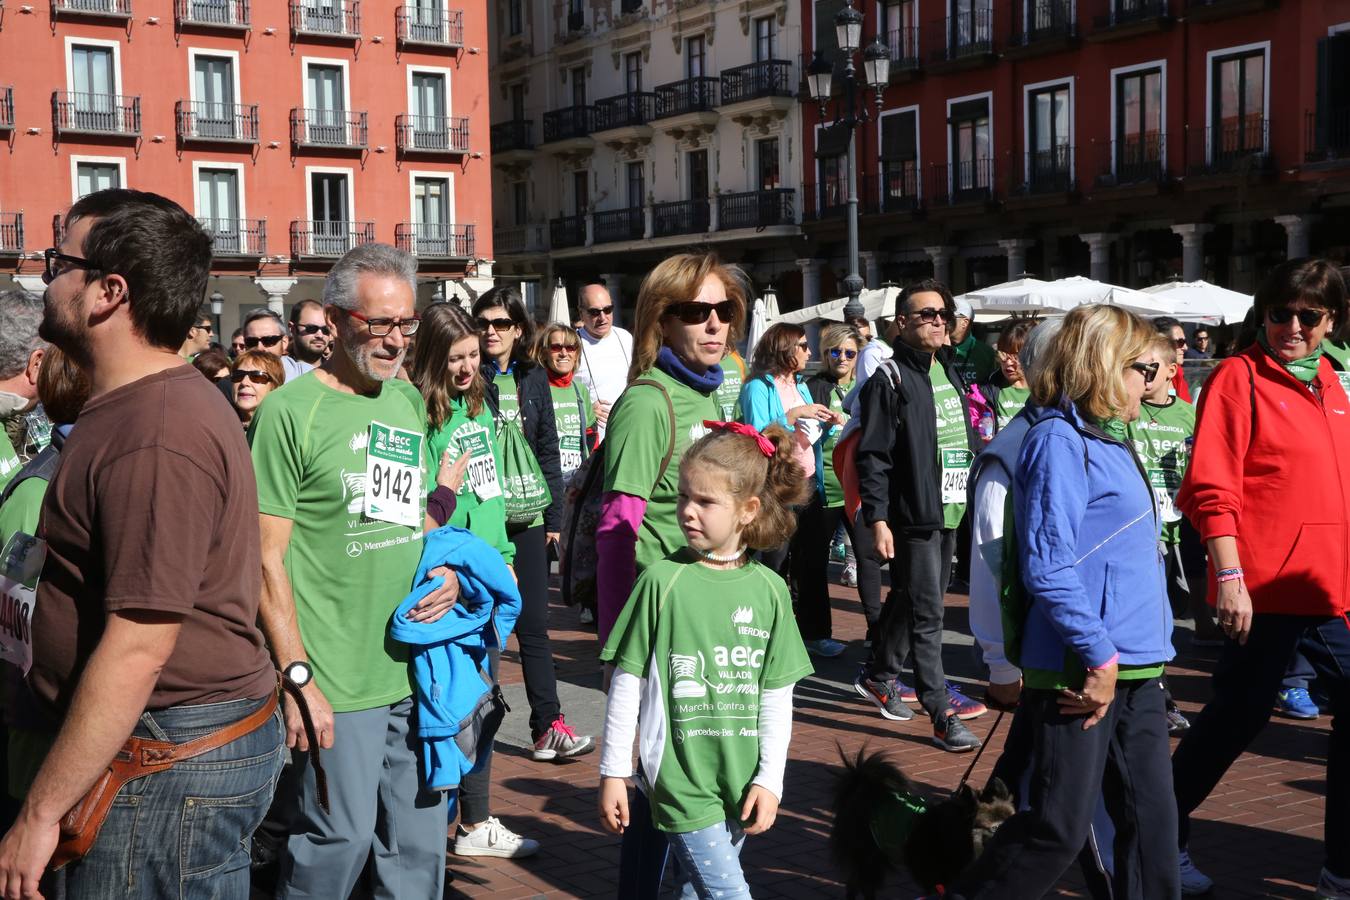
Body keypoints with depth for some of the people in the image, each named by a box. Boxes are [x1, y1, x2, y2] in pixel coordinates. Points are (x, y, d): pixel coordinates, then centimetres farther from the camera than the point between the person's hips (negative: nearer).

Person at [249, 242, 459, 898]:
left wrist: (447, 570, 3)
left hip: (418, 668, 7)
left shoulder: (409, 401, 10)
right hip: (336, 682, -6)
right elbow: (267, 559, -12)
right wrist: (297, 677, -16)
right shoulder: (290, 412, -10)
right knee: (339, 838, 1)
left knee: (422, 839, 14)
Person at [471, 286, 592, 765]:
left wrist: (553, 514, 7)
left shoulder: (533, 378, 9)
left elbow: (548, 450, 11)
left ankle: (548, 727, 3)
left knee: (533, 625, 3)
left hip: (526, 517, 2)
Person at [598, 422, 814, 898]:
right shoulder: (662, 580, -8)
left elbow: (777, 696, 6)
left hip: (739, 783, 3)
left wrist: (770, 778, 2)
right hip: (677, 778, -3)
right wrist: (613, 773, -1)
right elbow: (627, 683, -3)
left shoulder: (770, 590, 0)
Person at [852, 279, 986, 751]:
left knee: (910, 600, 18)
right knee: (926, 611, -8)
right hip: (913, 516, -8)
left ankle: (879, 675, 35)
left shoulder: (949, 372, 15)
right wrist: (877, 519, -18)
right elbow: (873, 456, -13)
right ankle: (942, 714, -6)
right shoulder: (890, 380, -9)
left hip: (951, 513, 8)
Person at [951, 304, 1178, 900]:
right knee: (1061, 828, -2)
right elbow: (1048, 568, -20)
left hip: (1134, 670, 9)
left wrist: (1151, 648, 16)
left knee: (1151, 817, 11)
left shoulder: (1110, 439, 15)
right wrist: (1100, 655, -19)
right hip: (1081, 670, -9)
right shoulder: (1059, 439, -13)